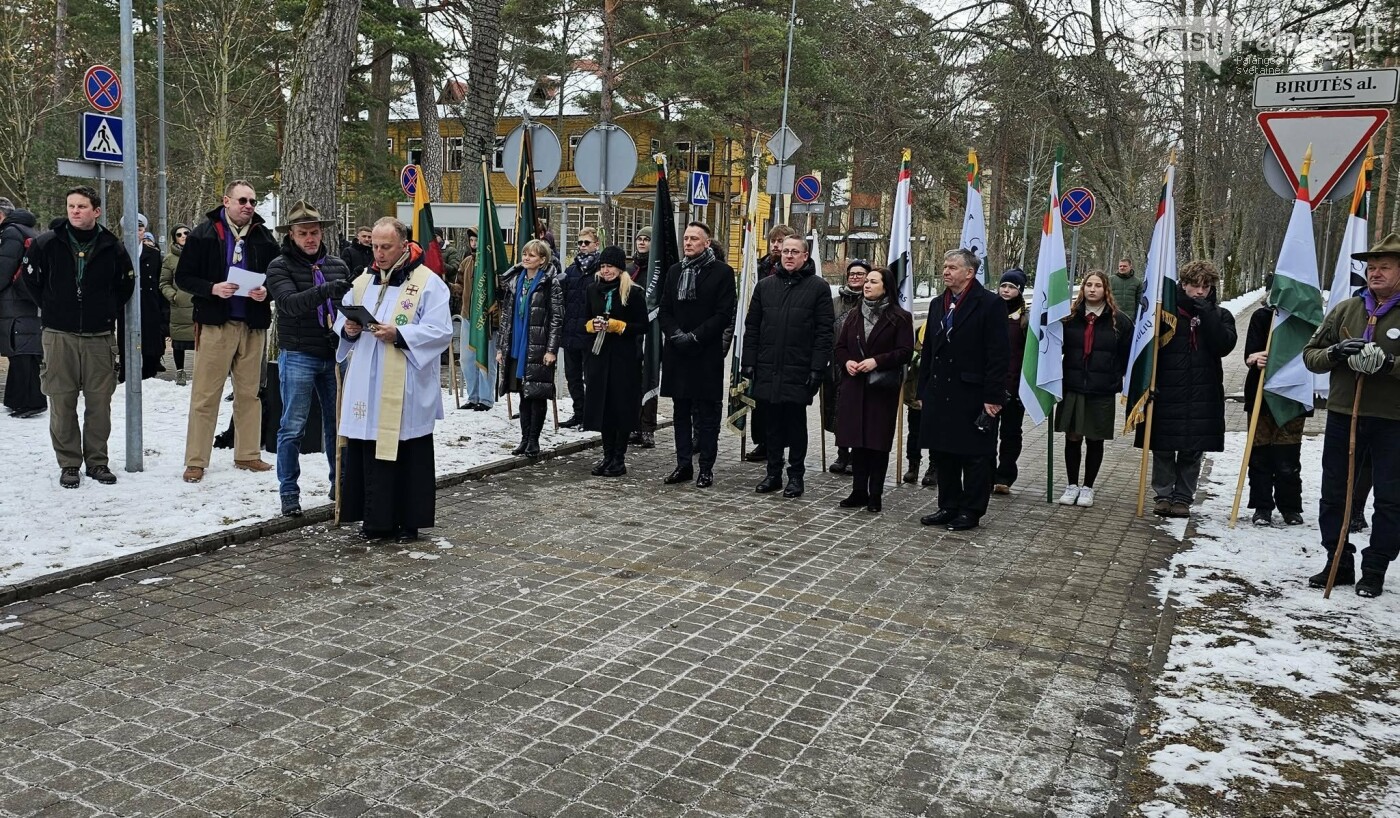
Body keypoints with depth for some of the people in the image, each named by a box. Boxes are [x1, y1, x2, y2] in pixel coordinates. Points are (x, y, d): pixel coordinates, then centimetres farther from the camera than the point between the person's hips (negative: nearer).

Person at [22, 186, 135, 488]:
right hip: (59, 336, -1)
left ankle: (97, 461, 16)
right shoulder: (46, 242, -1)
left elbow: (126, 283, 16)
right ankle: (68, 463, 12)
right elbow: (31, 279, 12)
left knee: (99, 402, 4)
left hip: (100, 336, 1)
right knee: (62, 402, 2)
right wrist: (51, 308, 9)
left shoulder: (112, 247, 2)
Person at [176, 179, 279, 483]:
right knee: (205, 395, -1)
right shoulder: (203, 234, -1)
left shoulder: (264, 237, 8)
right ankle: (195, 461, 5)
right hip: (215, 323, -3)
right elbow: (183, 277, -1)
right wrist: (213, 288, -18)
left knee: (249, 393, 11)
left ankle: (247, 454, 21)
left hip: (253, 325, 3)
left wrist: (266, 292, -7)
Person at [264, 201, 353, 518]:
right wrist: (324, 291, -36)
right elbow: (290, 303, -20)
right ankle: (289, 493, 9)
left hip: (334, 356, 4)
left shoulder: (337, 265, 9)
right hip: (298, 357, -4)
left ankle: (340, 484, 23)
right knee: (293, 427, 0)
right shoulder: (280, 267, -3)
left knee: (338, 422, 10)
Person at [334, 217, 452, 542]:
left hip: (407, 390, -5)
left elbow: (440, 331, -11)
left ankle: (409, 521, 12)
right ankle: (375, 519, 17)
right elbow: (341, 322, 20)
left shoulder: (428, 282, -4)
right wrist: (347, 329, -3)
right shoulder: (363, 282, 15)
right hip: (367, 388, 5)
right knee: (368, 453, 7)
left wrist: (399, 334, -21)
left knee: (408, 456, 1)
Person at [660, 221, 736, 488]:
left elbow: (725, 314, -9)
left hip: (707, 354, -5)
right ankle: (683, 464, 19)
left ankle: (706, 468, 7)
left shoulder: (722, 272, -3)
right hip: (677, 353, 5)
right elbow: (664, 311, 12)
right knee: (681, 413, 11)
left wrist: (694, 336, -14)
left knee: (707, 415, 1)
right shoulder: (674, 271, 13)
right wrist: (676, 334, -6)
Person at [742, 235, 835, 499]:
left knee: (796, 422, 5)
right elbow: (752, 326, 11)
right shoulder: (765, 285, 11)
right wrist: (749, 362, 4)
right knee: (772, 422, 10)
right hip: (768, 369, 4)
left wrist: (817, 368, -11)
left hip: (799, 370, -3)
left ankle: (796, 475, 15)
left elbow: (824, 332, -5)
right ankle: (773, 473, 20)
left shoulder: (818, 287, -1)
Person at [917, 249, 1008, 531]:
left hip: (973, 395, -7)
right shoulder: (938, 304, 13)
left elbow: (997, 355, -12)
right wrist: (923, 390, 12)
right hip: (940, 395, 7)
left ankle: (971, 511, 12)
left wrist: (993, 397, -15)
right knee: (942, 453, 12)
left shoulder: (989, 304, -8)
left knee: (974, 456, 3)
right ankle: (948, 507, 24)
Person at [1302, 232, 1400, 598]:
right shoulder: (1345, 310, 8)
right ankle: (1339, 562, 22)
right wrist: (1335, 353, -11)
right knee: (1333, 494, 9)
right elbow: (1310, 354, 9)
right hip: (1342, 416, 4)